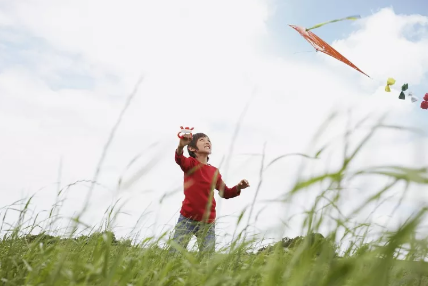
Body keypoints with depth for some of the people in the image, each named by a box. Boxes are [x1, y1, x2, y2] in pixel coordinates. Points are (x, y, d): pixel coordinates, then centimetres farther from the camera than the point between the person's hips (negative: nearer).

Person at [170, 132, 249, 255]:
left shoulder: (214, 171, 7)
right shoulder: (191, 163, -4)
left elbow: (225, 193, 15)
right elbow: (179, 160, -28)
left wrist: (238, 188, -6)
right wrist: (181, 146, -51)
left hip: (208, 223, 4)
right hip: (187, 219, -3)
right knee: (175, 253, -1)